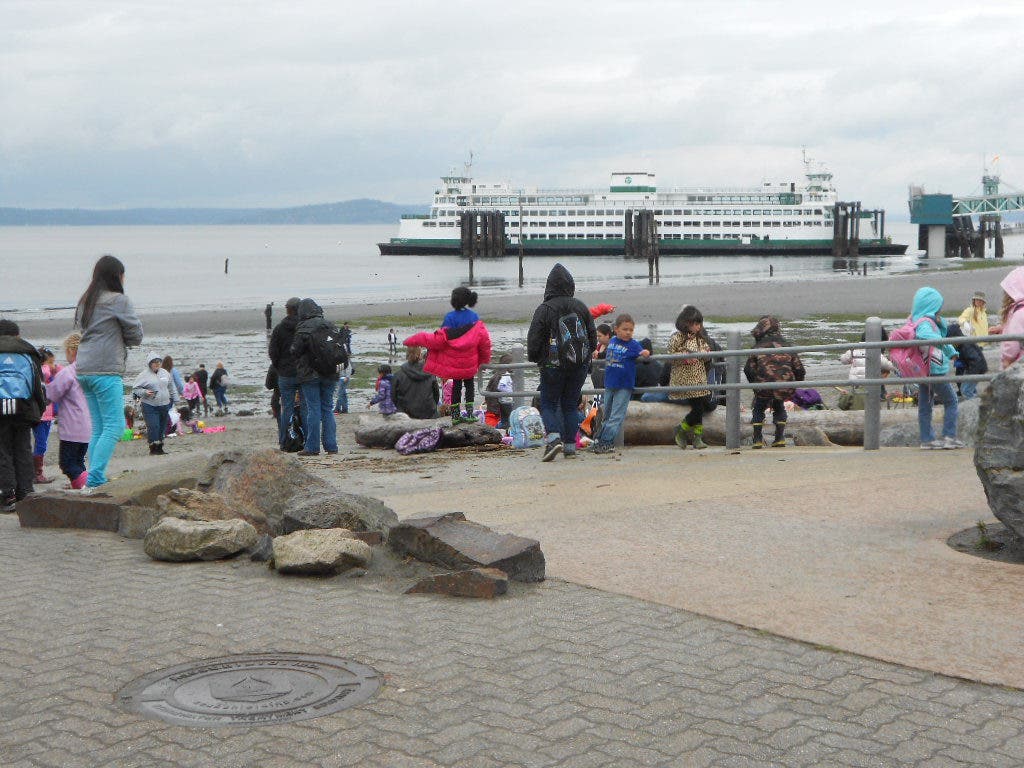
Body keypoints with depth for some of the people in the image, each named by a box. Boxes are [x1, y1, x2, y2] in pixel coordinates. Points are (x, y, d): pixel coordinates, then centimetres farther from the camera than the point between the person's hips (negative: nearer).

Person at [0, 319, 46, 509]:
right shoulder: (27, 353, 13)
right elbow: (38, 383, 10)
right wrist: (40, 410, 15)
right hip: (22, 407, 1)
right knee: (23, 450, 9)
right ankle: (25, 492, 8)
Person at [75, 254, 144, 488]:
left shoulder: (85, 302, 17)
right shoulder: (118, 300, -5)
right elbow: (136, 335, -3)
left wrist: (113, 337, 11)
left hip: (84, 371, 8)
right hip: (106, 371, -8)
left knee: (98, 429, 11)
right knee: (115, 426, -8)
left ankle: (95, 480, 8)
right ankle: (94, 479, -17)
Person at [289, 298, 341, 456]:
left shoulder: (303, 327, -10)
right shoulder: (330, 326, 6)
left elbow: (295, 351, -9)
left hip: (309, 373, -5)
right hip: (329, 373, 5)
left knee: (313, 409, -3)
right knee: (328, 409, 9)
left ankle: (312, 447, -2)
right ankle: (331, 446, 7)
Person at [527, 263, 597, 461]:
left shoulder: (544, 309, -9)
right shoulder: (581, 307, 4)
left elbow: (534, 339, -7)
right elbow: (593, 336, 10)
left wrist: (534, 358, 11)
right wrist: (585, 355, 25)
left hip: (552, 365, -4)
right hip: (579, 365, 4)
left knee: (548, 404, 5)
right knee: (570, 405, 12)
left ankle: (554, 437, -17)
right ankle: (570, 445, 9)